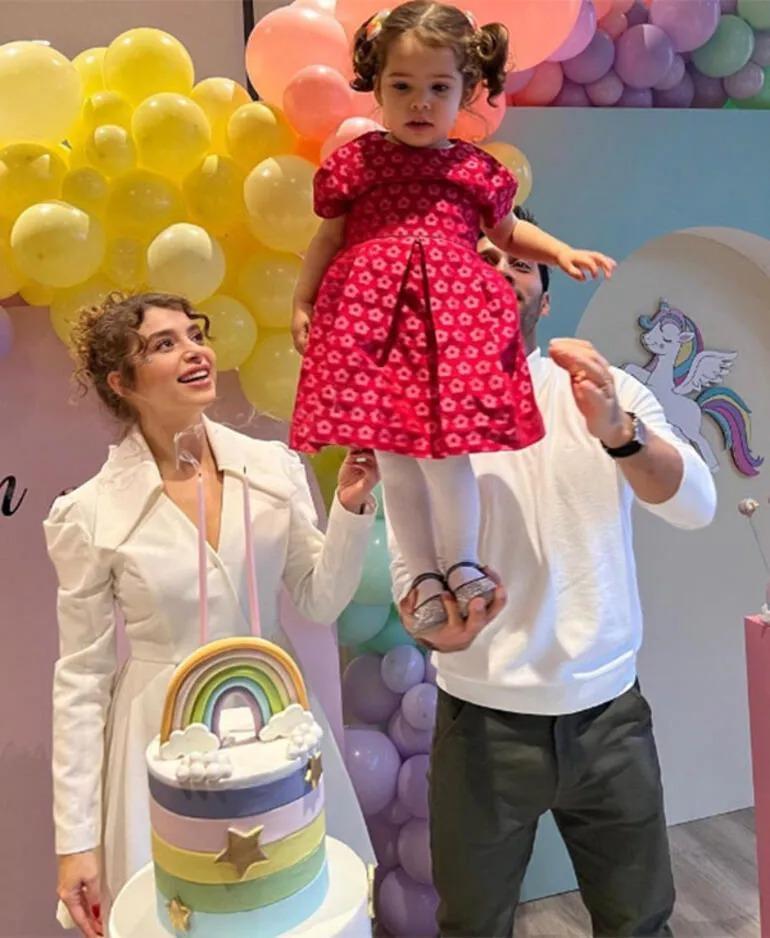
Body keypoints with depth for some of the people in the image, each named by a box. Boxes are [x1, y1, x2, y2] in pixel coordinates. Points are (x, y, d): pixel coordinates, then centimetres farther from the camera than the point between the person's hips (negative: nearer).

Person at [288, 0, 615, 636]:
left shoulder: (477, 171, 9)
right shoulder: (356, 162, 7)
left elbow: (507, 231, 25)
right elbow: (328, 237, 15)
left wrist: (562, 252, 11)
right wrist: (302, 303, 12)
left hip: (454, 315, 0)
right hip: (371, 314, 1)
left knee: (444, 448, -8)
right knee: (393, 457, 3)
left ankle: (461, 561, 19)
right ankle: (425, 574, 22)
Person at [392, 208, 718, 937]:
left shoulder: (609, 392, 0)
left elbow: (695, 505, -14)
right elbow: (409, 564, -6)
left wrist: (616, 431, -32)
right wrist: (435, 624, -28)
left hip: (609, 713, 2)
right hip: (484, 721, -1)